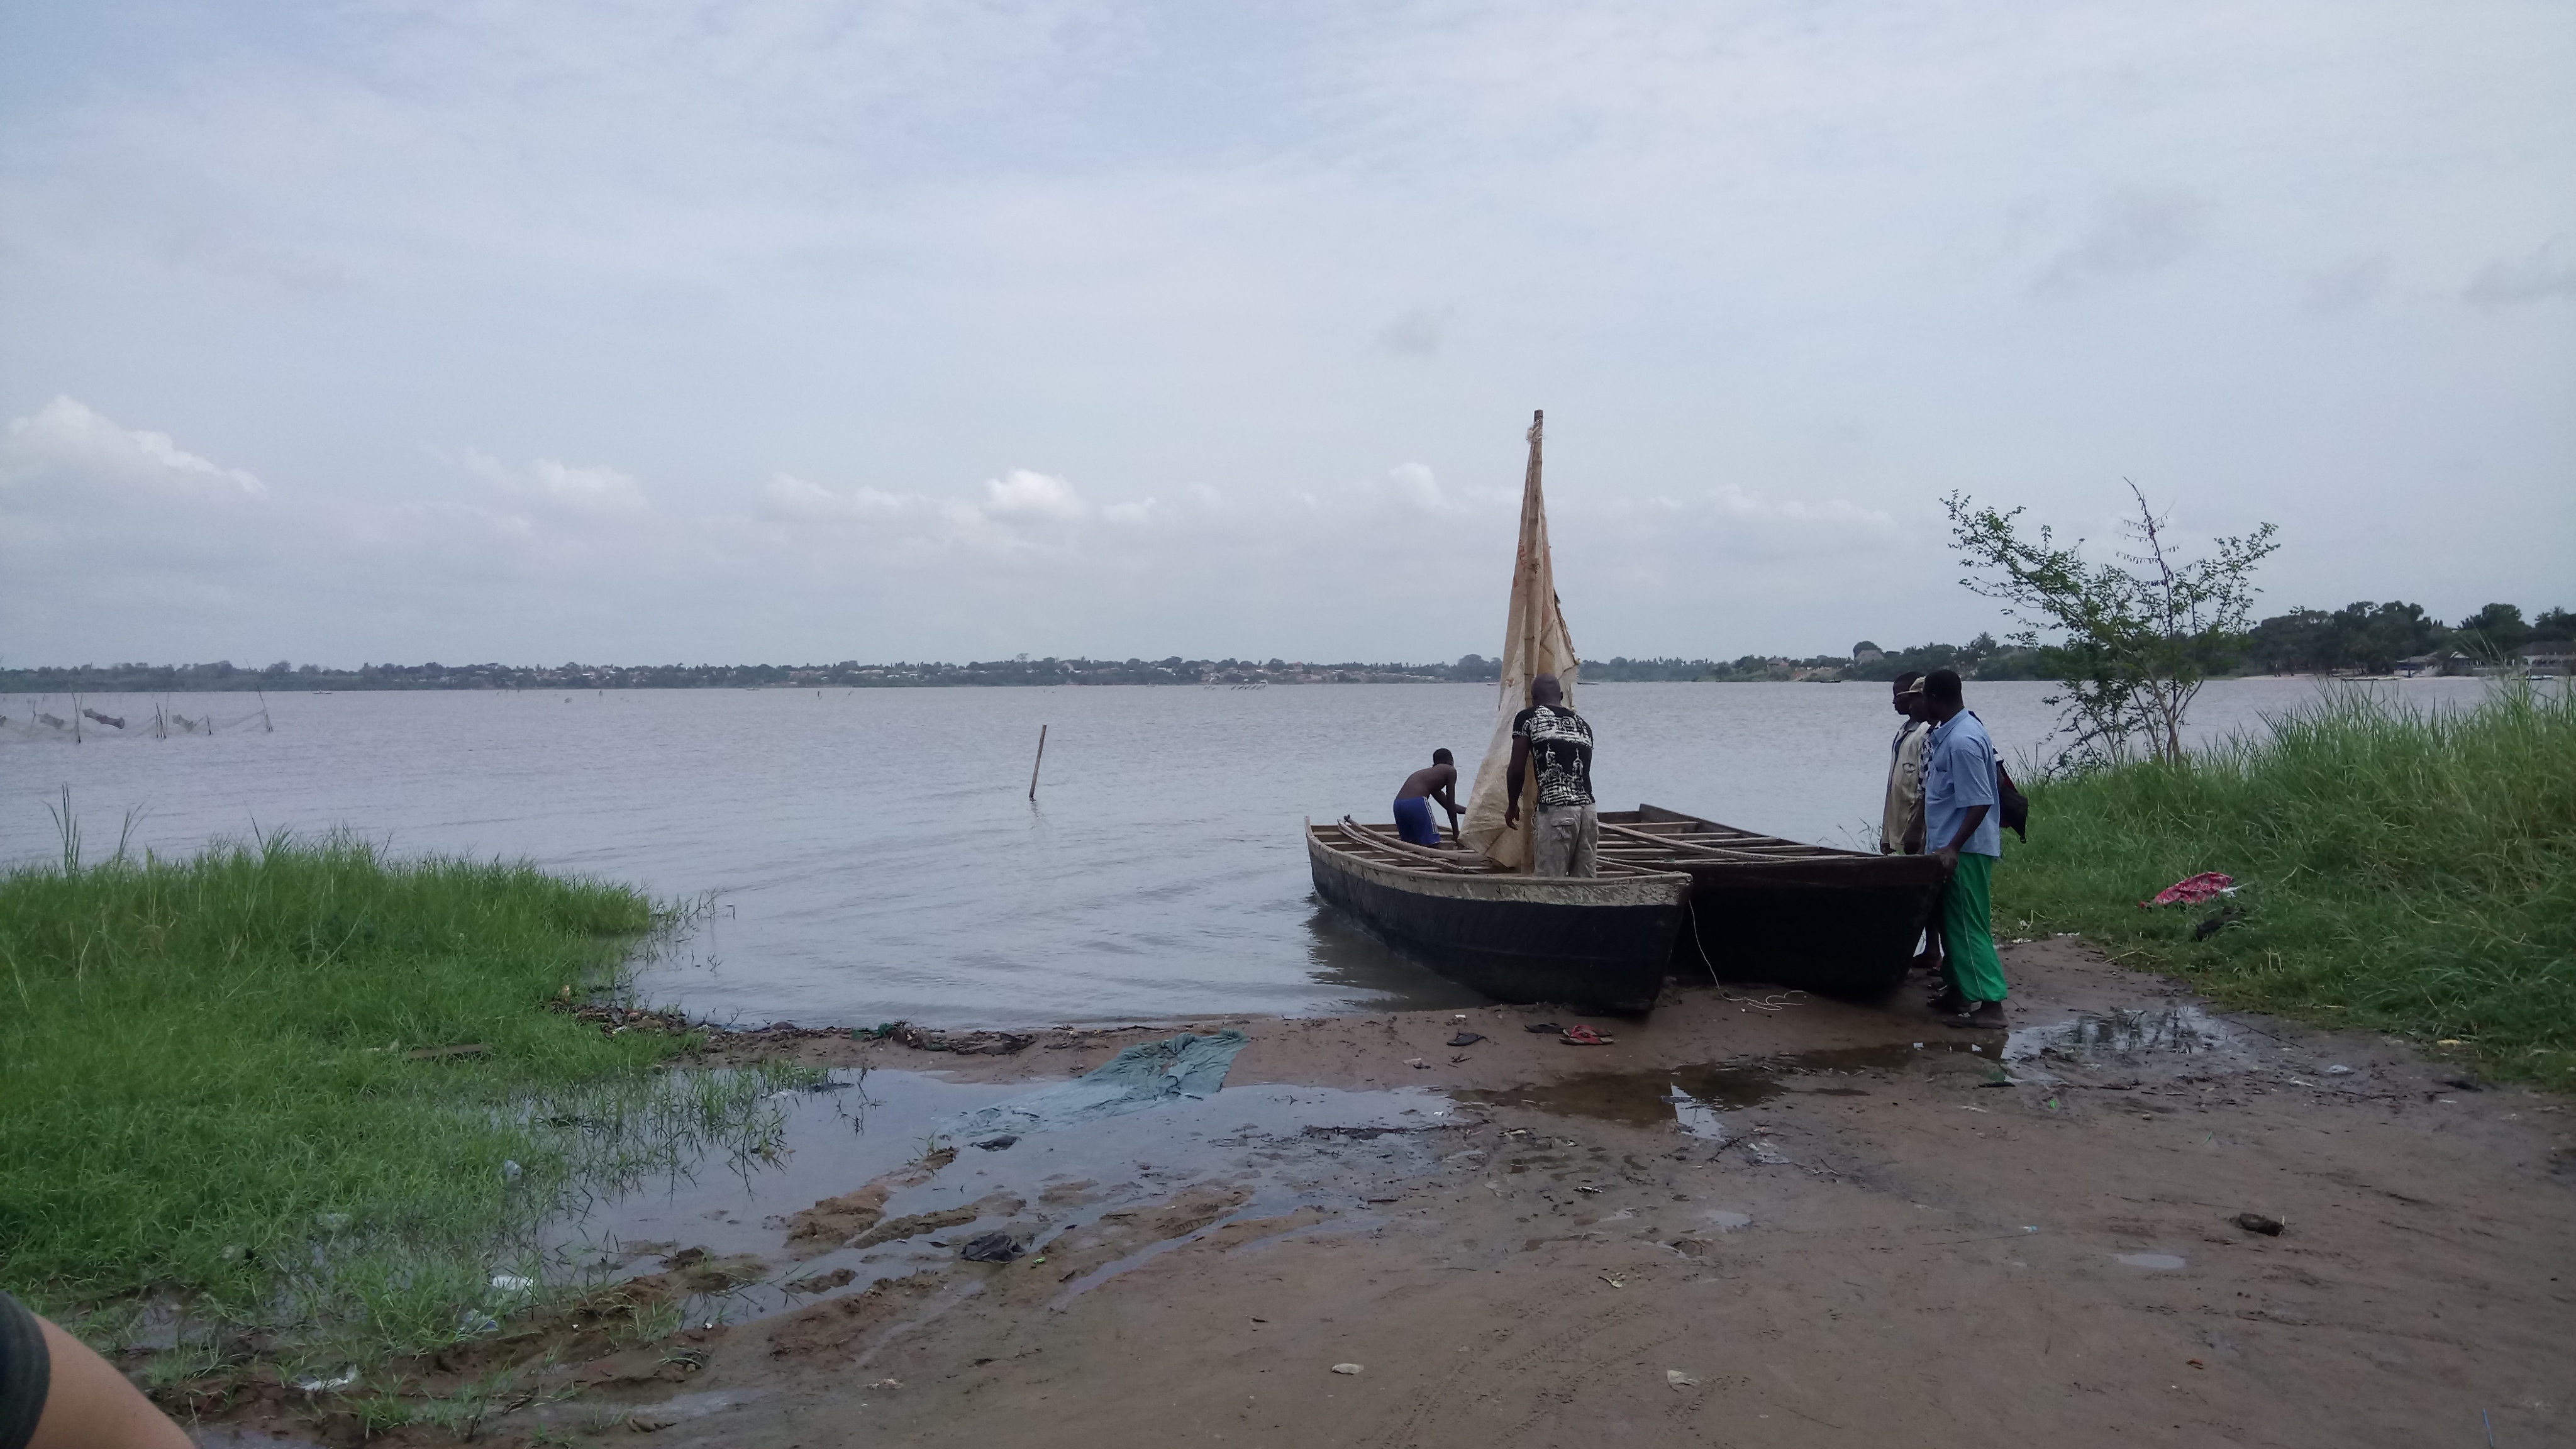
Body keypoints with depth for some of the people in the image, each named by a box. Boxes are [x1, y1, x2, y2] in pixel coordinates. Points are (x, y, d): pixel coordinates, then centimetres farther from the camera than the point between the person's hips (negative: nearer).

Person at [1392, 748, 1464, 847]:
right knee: (1433, 845, 0)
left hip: (1398, 804, 8)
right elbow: (1451, 804, 12)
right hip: (1416, 803, -8)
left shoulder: (1426, 773, 36)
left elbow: (1447, 804, 45)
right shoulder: (1450, 771, 14)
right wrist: (1456, 831, 19)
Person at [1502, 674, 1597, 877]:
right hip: (1588, 810, 5)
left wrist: (1512, 805, 16)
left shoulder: (1528, 718, 4)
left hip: (1556, 812, -5)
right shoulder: (1582, 724, 19)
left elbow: (1517, 769, 2)